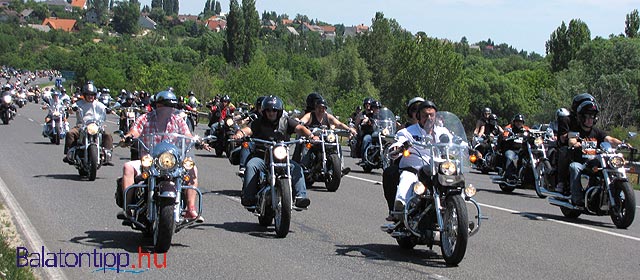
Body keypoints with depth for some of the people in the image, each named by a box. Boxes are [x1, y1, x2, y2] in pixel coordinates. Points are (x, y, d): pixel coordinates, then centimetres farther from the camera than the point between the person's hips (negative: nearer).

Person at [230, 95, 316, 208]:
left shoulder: (286, 121, 10)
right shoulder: (259, 123, 8)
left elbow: (299, 128, -5)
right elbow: (248, 129, -9)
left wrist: (310, 135, -26)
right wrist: (240, 133, -34)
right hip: (261, 157, -1)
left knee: (297, 168, -23)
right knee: (250, 166, -29)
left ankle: (300, 196, -24)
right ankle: (248, 197, -28)